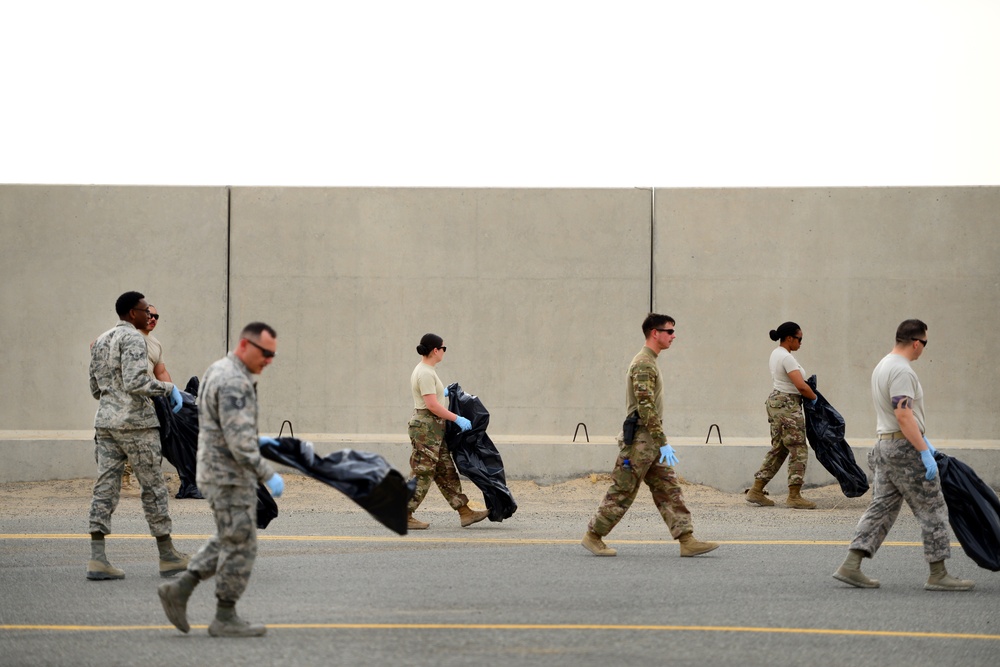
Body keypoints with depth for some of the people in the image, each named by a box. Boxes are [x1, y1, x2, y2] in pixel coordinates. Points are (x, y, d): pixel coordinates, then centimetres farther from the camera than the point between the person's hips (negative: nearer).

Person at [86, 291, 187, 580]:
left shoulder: (100, 342, 17)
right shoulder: (133, 339, -10)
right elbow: (134, 381, -22)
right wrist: (168, 388, -10)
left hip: (106, 423, 8)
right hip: (136, 423, -8)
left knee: (106, 487, 2)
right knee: (153, 488, 2)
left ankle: (97, 559, -7)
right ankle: (168, 557, 9)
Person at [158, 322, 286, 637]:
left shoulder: (220, 372, 13)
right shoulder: (234, 383, -21)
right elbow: (238, 441, -25)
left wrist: (256, 441, 18)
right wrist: (268, 475, -20)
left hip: (215, 472, 10)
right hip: (230, 476, -10)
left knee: (228, 541, 18)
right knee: (239, 545, -1)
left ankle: (180, 589, 14)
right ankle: (225, 618, 6)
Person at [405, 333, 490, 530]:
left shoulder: (424, 370, 13)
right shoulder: (426, 374, -18)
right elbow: (432, 405, -23)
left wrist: (444, 392, 41)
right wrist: (457, 419, -18)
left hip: (433, 429, 11)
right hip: (426, 427, -11)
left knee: (446, 473, 11)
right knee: (422, 475, -6)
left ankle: (465, 513, 13)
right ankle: (404, 516, -1)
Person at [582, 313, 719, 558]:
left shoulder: (649, 362, 17)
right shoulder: (644, 364, -16)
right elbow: (646, 407, -23)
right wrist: (663, 442, -24)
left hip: (651, 443, 10)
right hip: (640, 440, -10)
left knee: (669, 491, 3)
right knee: (622, 492, -2)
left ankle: (687, 541, 0)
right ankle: (593, 536, 8)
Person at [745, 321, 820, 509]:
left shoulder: (776, 354, 14)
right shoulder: (787, 357, -17)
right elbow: (801, 386, -21)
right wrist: (814, 398, -5)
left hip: (776, 402, 10)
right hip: (788, 405, -10)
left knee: (778, 449, 14)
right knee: (798, 449, -4)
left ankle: (756, 491, 14)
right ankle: (794, 496, -2)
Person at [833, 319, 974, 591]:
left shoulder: (883, 365, 15)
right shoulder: (901, 371, -18)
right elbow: (904, 416, -24)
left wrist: (922, 438, 29)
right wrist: (925, 452, -24)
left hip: (885, 445, 10)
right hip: (905, 447, -10)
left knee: (882, 507, 10)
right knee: (932, 509, -2)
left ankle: (851, 566, 4)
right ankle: (938, 574, 1)